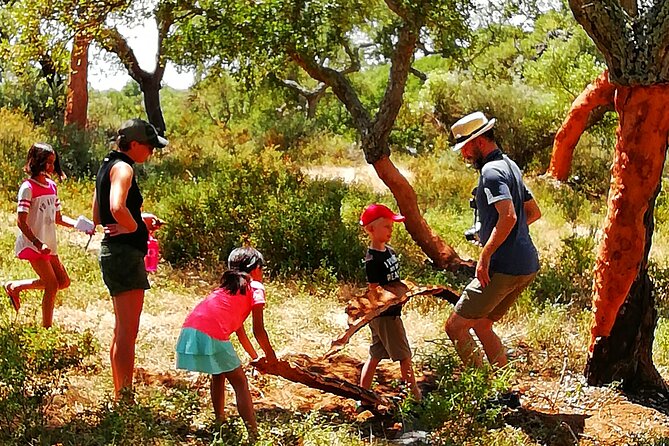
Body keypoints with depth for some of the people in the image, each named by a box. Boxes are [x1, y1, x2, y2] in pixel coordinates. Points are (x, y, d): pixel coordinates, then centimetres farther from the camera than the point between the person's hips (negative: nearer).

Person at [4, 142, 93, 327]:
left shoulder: (52, 186, 10)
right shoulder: (28, 187, -13)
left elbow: (58, 218, 16)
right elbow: (21, 221, -17)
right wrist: (38, 244, -24)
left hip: (49, 245, 8)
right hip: (32, 244, -8)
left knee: (63, 282, 11)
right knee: (52, 286, -11)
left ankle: (15, 287, 20)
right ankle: (47, 329, 1)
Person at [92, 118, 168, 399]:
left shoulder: (107, 165, 17)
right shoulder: (123, 168, -14)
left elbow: (97, 216, 24)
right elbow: (117, 208, -33)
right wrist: (134, 226, -15)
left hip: (112, 250, 11)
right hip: (125, 252, -10)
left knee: (121, 331, 17)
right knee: (128, 332, -7)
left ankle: (120, 395, 25)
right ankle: (125, 398, -4)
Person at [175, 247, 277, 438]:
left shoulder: (227, 287, 33)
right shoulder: (256, 287, 11)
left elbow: (239, 330, 40)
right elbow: (258, 330, 6)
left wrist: (255, 357, 47)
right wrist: (271, 356, 19)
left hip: (189, 331, 7)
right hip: (212, 336, -7)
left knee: (218, 375, 28)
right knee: (240, 383, 4)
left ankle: (219, 422, 34)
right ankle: (253, 434, -1)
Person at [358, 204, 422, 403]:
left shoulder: (389, 251, 9)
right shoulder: (373, 259, -19)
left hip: (391, 312, 9)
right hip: (384, 315, -9)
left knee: (375, 356, 13)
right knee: (404, 356, 0)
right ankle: (416, 396, 12)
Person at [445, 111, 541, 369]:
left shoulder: (492, 171, -13)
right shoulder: (509, 166, 18)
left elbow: (508, 216, -28)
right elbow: (534, 212, 27)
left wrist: (485, 256, -23)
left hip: (504, 268, -10)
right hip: (527, 265, 10)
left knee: (455, 326, -3)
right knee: (481, 324, 21)